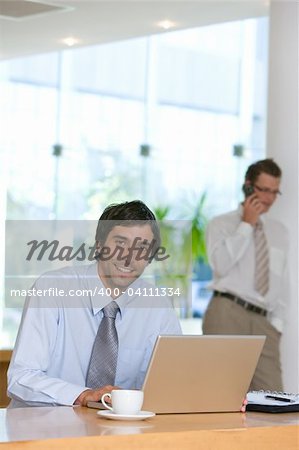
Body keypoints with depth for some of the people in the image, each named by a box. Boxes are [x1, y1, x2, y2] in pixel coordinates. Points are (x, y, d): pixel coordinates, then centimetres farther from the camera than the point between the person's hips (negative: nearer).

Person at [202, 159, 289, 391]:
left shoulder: (279, 231, 20)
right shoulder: (221, 224, 5)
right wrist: (246, 225, -7)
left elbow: (282, 282, 20)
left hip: (264, 322, 4)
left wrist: (277, 324, 9)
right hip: (227, 314, -4)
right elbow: (220, 264, -14)